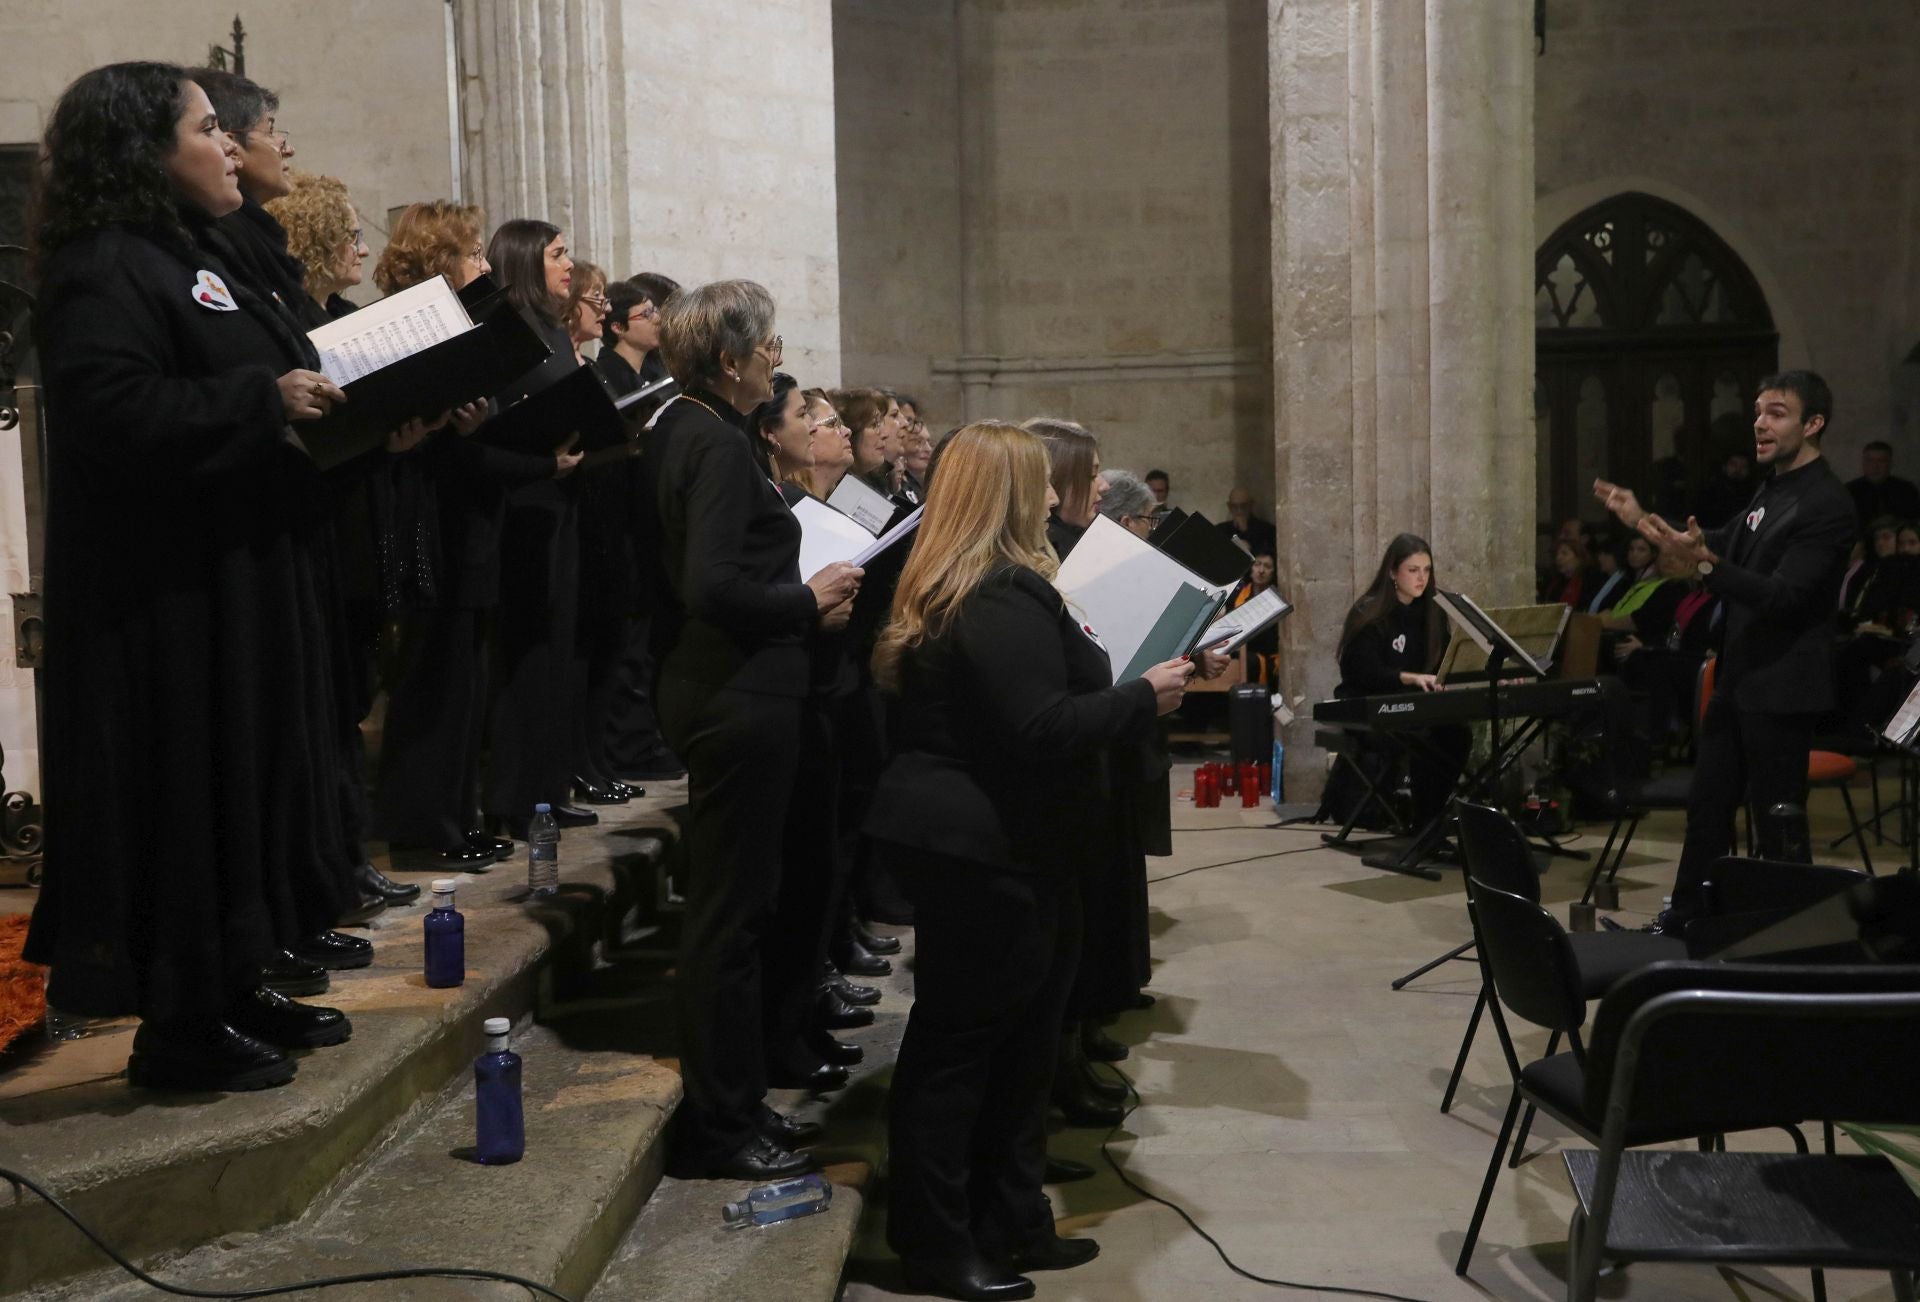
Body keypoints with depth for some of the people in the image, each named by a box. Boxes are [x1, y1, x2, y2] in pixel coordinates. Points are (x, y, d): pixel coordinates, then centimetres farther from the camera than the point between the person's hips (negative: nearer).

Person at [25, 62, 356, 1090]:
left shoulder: (193, 259, 19)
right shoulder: (102, 271, -13)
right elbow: (114, 413, -26)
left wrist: (337, 406, 8)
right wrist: (266, 398, -23)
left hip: (240, 580, 10)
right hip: (167, 594, -10)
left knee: (251, 779, 13)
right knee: (183, 794, -3)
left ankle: (235, 988, 25)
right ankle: (178, 1024, 9)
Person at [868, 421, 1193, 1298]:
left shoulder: (945, 590, 14)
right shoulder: (1006, 598, -20)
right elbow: (1040, 731, -26)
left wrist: (1073, 653, 20)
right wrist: (1144, 696, -16)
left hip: (957, 833, 11)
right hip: (990, 844, -11)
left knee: (1011, 1034, 16)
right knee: (960, 1040, -1)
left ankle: (1008, 1225, 26)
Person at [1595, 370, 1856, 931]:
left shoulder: (1827, 506, -18)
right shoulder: (1772, 489, 10)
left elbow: (1783, 595, -27)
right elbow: (1729, 544, 25)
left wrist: (1705, 565, -40)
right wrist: (1644, 521, 14)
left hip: (1781, 689, -9)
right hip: (1738, 679, 9)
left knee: (1776, 818, 0)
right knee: (1707, 806, 15)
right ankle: (1684, 920, 27)